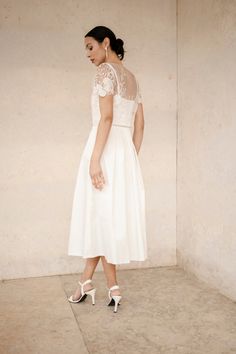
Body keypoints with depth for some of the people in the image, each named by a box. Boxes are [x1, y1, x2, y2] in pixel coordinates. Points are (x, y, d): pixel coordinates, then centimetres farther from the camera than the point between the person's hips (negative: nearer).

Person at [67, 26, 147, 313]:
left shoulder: (106, 70, -6)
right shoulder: (132, 78, 19)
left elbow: (106, 117, -18)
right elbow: (139, 125, 17)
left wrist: (94, 158, -21)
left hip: (107, 148, -8)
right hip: (126, 150, 8)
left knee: (100, 214, 0)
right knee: (111, 214, 9)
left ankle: (104, 285, 8)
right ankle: (87, 281, 20)